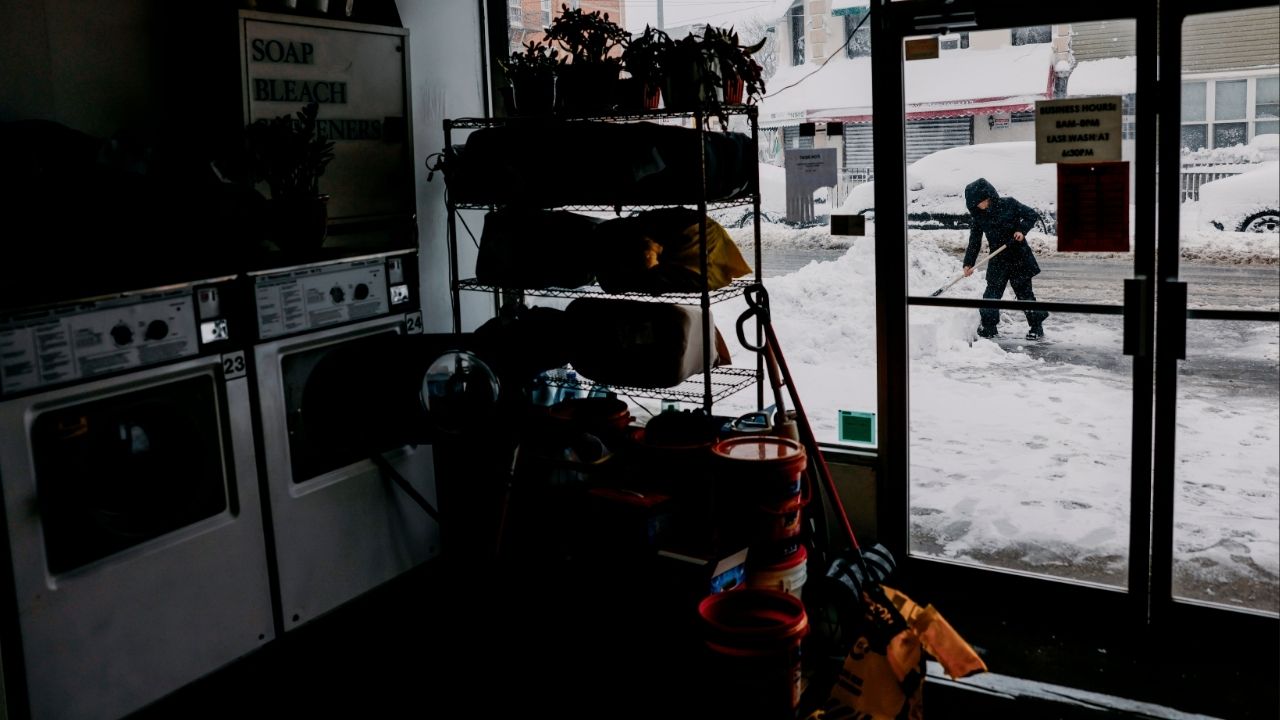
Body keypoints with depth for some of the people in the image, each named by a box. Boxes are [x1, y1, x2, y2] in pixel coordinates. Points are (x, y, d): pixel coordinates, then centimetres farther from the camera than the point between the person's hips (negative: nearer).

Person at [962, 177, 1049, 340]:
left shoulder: (1009, 204, -9)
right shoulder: (979, 218, -1)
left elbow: (1032, 215, -2)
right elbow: (974, 243, 2)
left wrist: (1022, 229, -18)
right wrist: (968, 263, -6)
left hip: (1019, 257, -3)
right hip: (997, 261, 3)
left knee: (1024, 292, 2)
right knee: (992, 292, -1)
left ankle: (1037, 326, 11)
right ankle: (989, 327, 8)